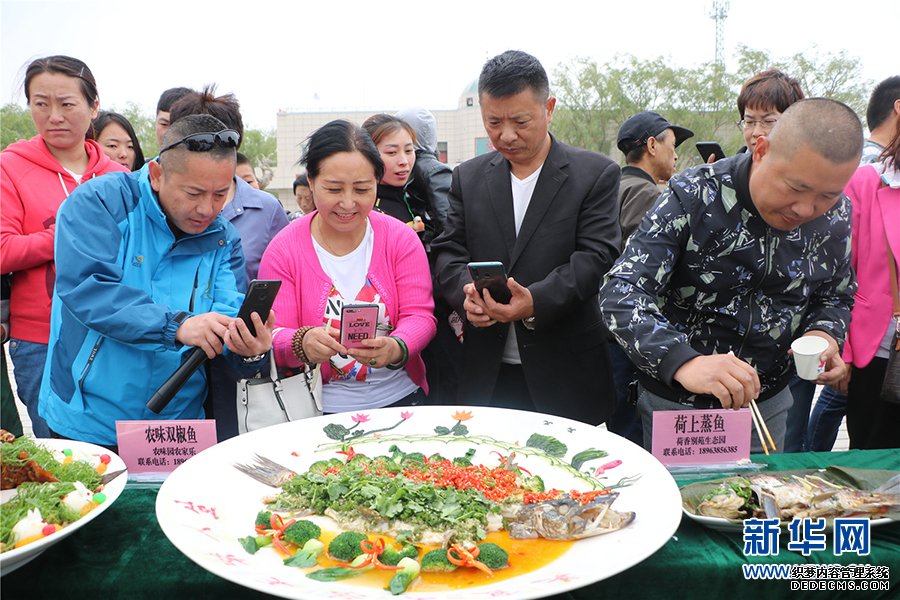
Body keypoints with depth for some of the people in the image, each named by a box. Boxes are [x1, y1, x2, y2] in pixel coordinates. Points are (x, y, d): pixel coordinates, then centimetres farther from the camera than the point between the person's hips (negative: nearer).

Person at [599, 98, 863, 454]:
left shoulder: (836, 216, -8)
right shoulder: (694, 195, -23)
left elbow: (836, 296, 9)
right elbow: (621, 292, -30)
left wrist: (825, 334, -14)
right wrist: (683, 362, -45)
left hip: (767, 402, 4)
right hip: (676, 402, -3)